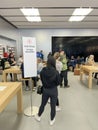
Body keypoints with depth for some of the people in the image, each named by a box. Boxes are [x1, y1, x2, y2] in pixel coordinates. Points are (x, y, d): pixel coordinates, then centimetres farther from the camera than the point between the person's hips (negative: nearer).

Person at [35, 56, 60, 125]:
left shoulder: (43, 71, -14)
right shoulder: (56, 72, -22)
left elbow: (41, 80, 1)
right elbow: (58, 83, -11)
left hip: (45, 90, 3)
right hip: (53, 91, -2)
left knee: (43, 104, 22)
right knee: (53, 106, 15)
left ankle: (38, 116, 44)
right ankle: (52, 120, 34)